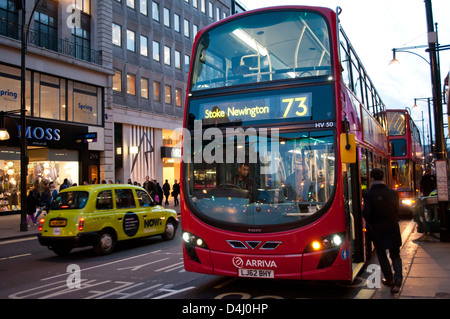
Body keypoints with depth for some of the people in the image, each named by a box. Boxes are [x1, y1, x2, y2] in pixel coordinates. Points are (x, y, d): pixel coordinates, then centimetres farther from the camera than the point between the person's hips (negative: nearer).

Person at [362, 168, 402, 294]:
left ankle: (389, 279, 21)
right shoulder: (393, 193, -3)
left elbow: (366, 213, -18)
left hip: (377, 230, -2)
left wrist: (371, 224, 1)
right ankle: (397, 279, -3)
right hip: (393, 228, 3)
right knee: (395, 255, 13)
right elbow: (397, 210, 4)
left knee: (382, 256, 15)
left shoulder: (369, 195, -15)